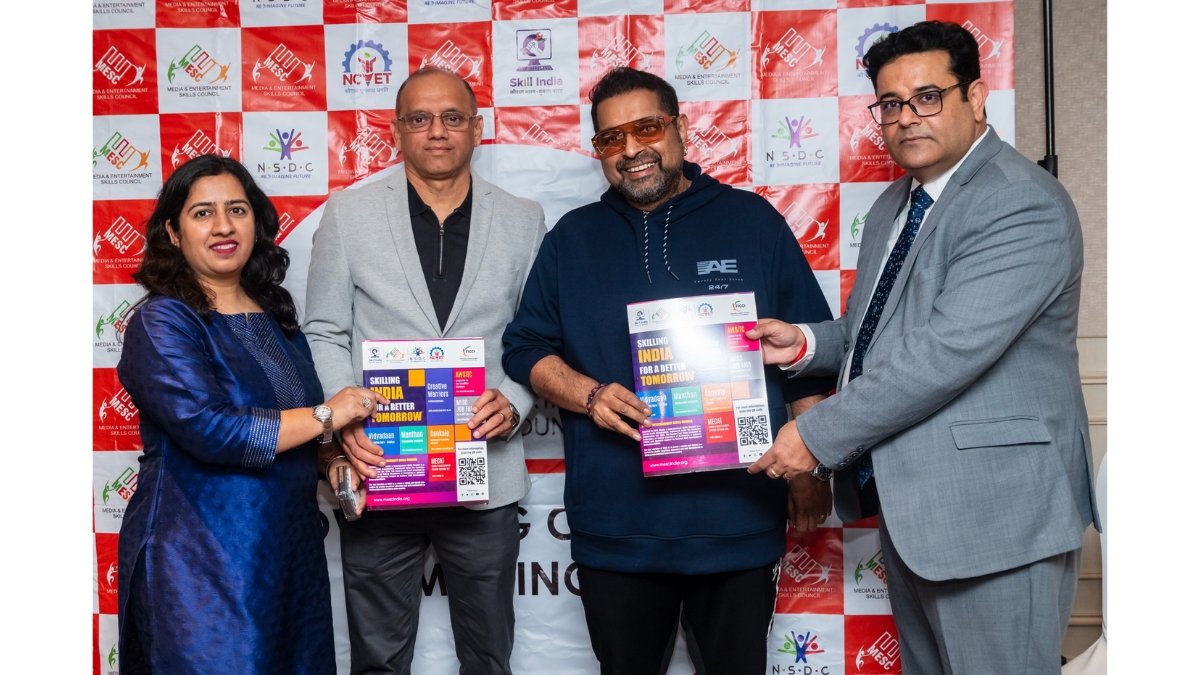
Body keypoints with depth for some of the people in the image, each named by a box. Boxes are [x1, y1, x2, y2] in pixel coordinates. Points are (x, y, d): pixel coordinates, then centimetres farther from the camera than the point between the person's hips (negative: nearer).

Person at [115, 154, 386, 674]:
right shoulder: (162, 322, -11)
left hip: (292, 549, 7)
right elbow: (210, 429, -24)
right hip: (200, 562, -7)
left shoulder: (274, 314, 10)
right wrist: (326, 416, -15)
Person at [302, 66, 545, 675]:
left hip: (486, 471, 1)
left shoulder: (523, 221, 5)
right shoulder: (348, 214, 3)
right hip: (379, 467, 0)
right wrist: (347, 420, -12)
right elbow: (324, 333, 4)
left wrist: (515, 402, -12)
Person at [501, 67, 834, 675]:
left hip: (738, 517, -1)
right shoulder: (572, 237, 8)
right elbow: (526, 348, 8)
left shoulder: (751, 221, 3)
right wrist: (588, 395, -11)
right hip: (617, 526, 2)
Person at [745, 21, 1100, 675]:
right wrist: (806, 342, 1)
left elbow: (949, 349, -25)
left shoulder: (1023, 204, -17)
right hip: (906, 501, 9)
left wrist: (820, 435, -20)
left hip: (992, 511, -9)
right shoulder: (894, 203, 14)